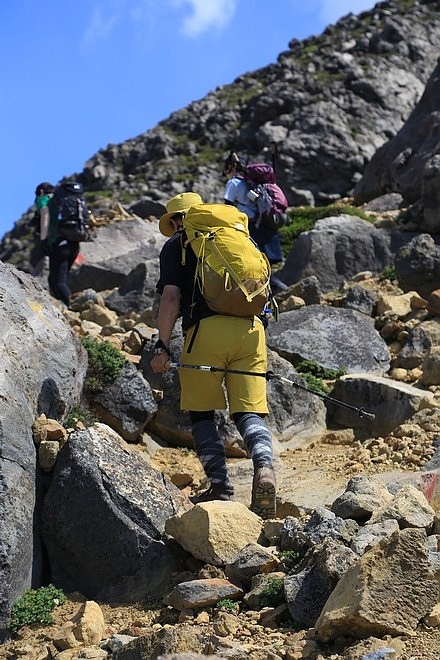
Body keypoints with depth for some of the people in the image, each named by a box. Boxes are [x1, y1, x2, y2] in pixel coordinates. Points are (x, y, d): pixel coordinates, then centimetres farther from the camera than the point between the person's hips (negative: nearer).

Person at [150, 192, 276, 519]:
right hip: (251, 328, 4)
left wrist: (163, 346, -3)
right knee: (249, 410, 3)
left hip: (207, 329, -3)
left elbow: (171, 296, 1)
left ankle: (220, 485, 1)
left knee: (202, 412, 11)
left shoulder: (176, 244, 15)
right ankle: (264, 465, -24)